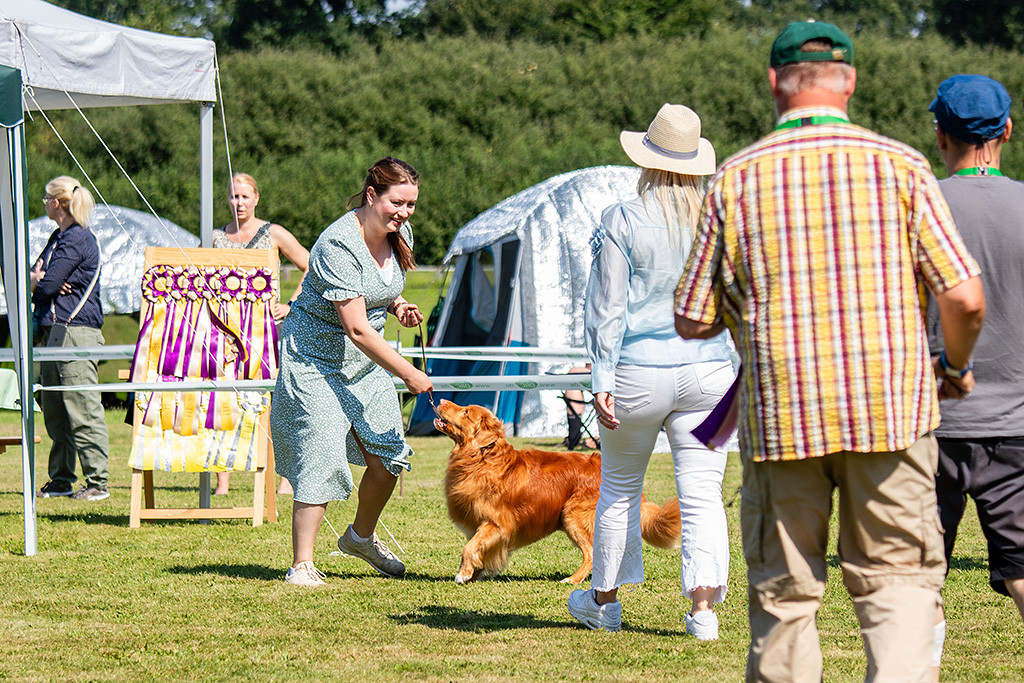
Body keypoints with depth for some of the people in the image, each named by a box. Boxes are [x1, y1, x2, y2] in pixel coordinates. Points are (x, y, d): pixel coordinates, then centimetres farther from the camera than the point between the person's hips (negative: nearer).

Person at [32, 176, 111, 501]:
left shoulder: (78, 239, -12)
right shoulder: (59, 237, 19)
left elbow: (46, 284, -16)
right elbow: (35, 277, 16)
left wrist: (36, 279, 6)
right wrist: (40, 278, -8)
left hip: (76, 330, -10)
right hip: (55, 329, 10)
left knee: (83, 411, -10)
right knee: (54, 410, 13)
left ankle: (97, 483, -9)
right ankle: (61, 479, 20)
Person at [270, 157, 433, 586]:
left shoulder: (398, 232, -1)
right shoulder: (338, 245, -27)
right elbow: (356, 328, -28)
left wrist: (398, 306, -2)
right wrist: (408, 374, -25)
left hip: (366, 361, 8)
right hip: (315, 358, -8)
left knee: (388, 457, 4)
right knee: (321, 460, -13)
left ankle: (361, 536, 30)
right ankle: (302, 565, -6)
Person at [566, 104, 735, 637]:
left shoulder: (623, 222, -8)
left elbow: (606, 307, -9)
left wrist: (603, 381, -7)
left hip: (638, 372, -2)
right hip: (708, 369, 2)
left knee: (620, 487, 15)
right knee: (702, 494, 2)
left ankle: (603, 599, 28)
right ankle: (703, 608, -6)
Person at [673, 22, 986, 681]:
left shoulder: (736, 179, 1)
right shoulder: (900, 165, -2)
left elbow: (693, 322, 4)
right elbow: (965, 300, -5)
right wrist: (957, 366, 15)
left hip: (779, 413, 1)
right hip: (891, 408, -1)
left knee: (783, 590, 11)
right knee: (899, 579, 4)